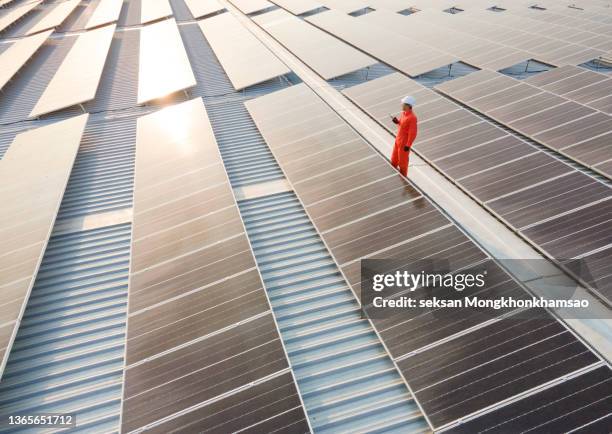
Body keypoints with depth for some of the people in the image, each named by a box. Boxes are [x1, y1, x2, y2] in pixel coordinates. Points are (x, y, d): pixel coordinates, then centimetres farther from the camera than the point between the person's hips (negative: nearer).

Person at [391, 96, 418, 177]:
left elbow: (413, 133, -23)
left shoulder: (412, 117, -25)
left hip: (404, 143, -8)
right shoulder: (404, 113, 0)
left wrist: (408, 145, -21)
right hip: (398, 140, 8)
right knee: (394, 158, 22)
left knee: (402, 160, 9)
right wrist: (397, 122, -4)